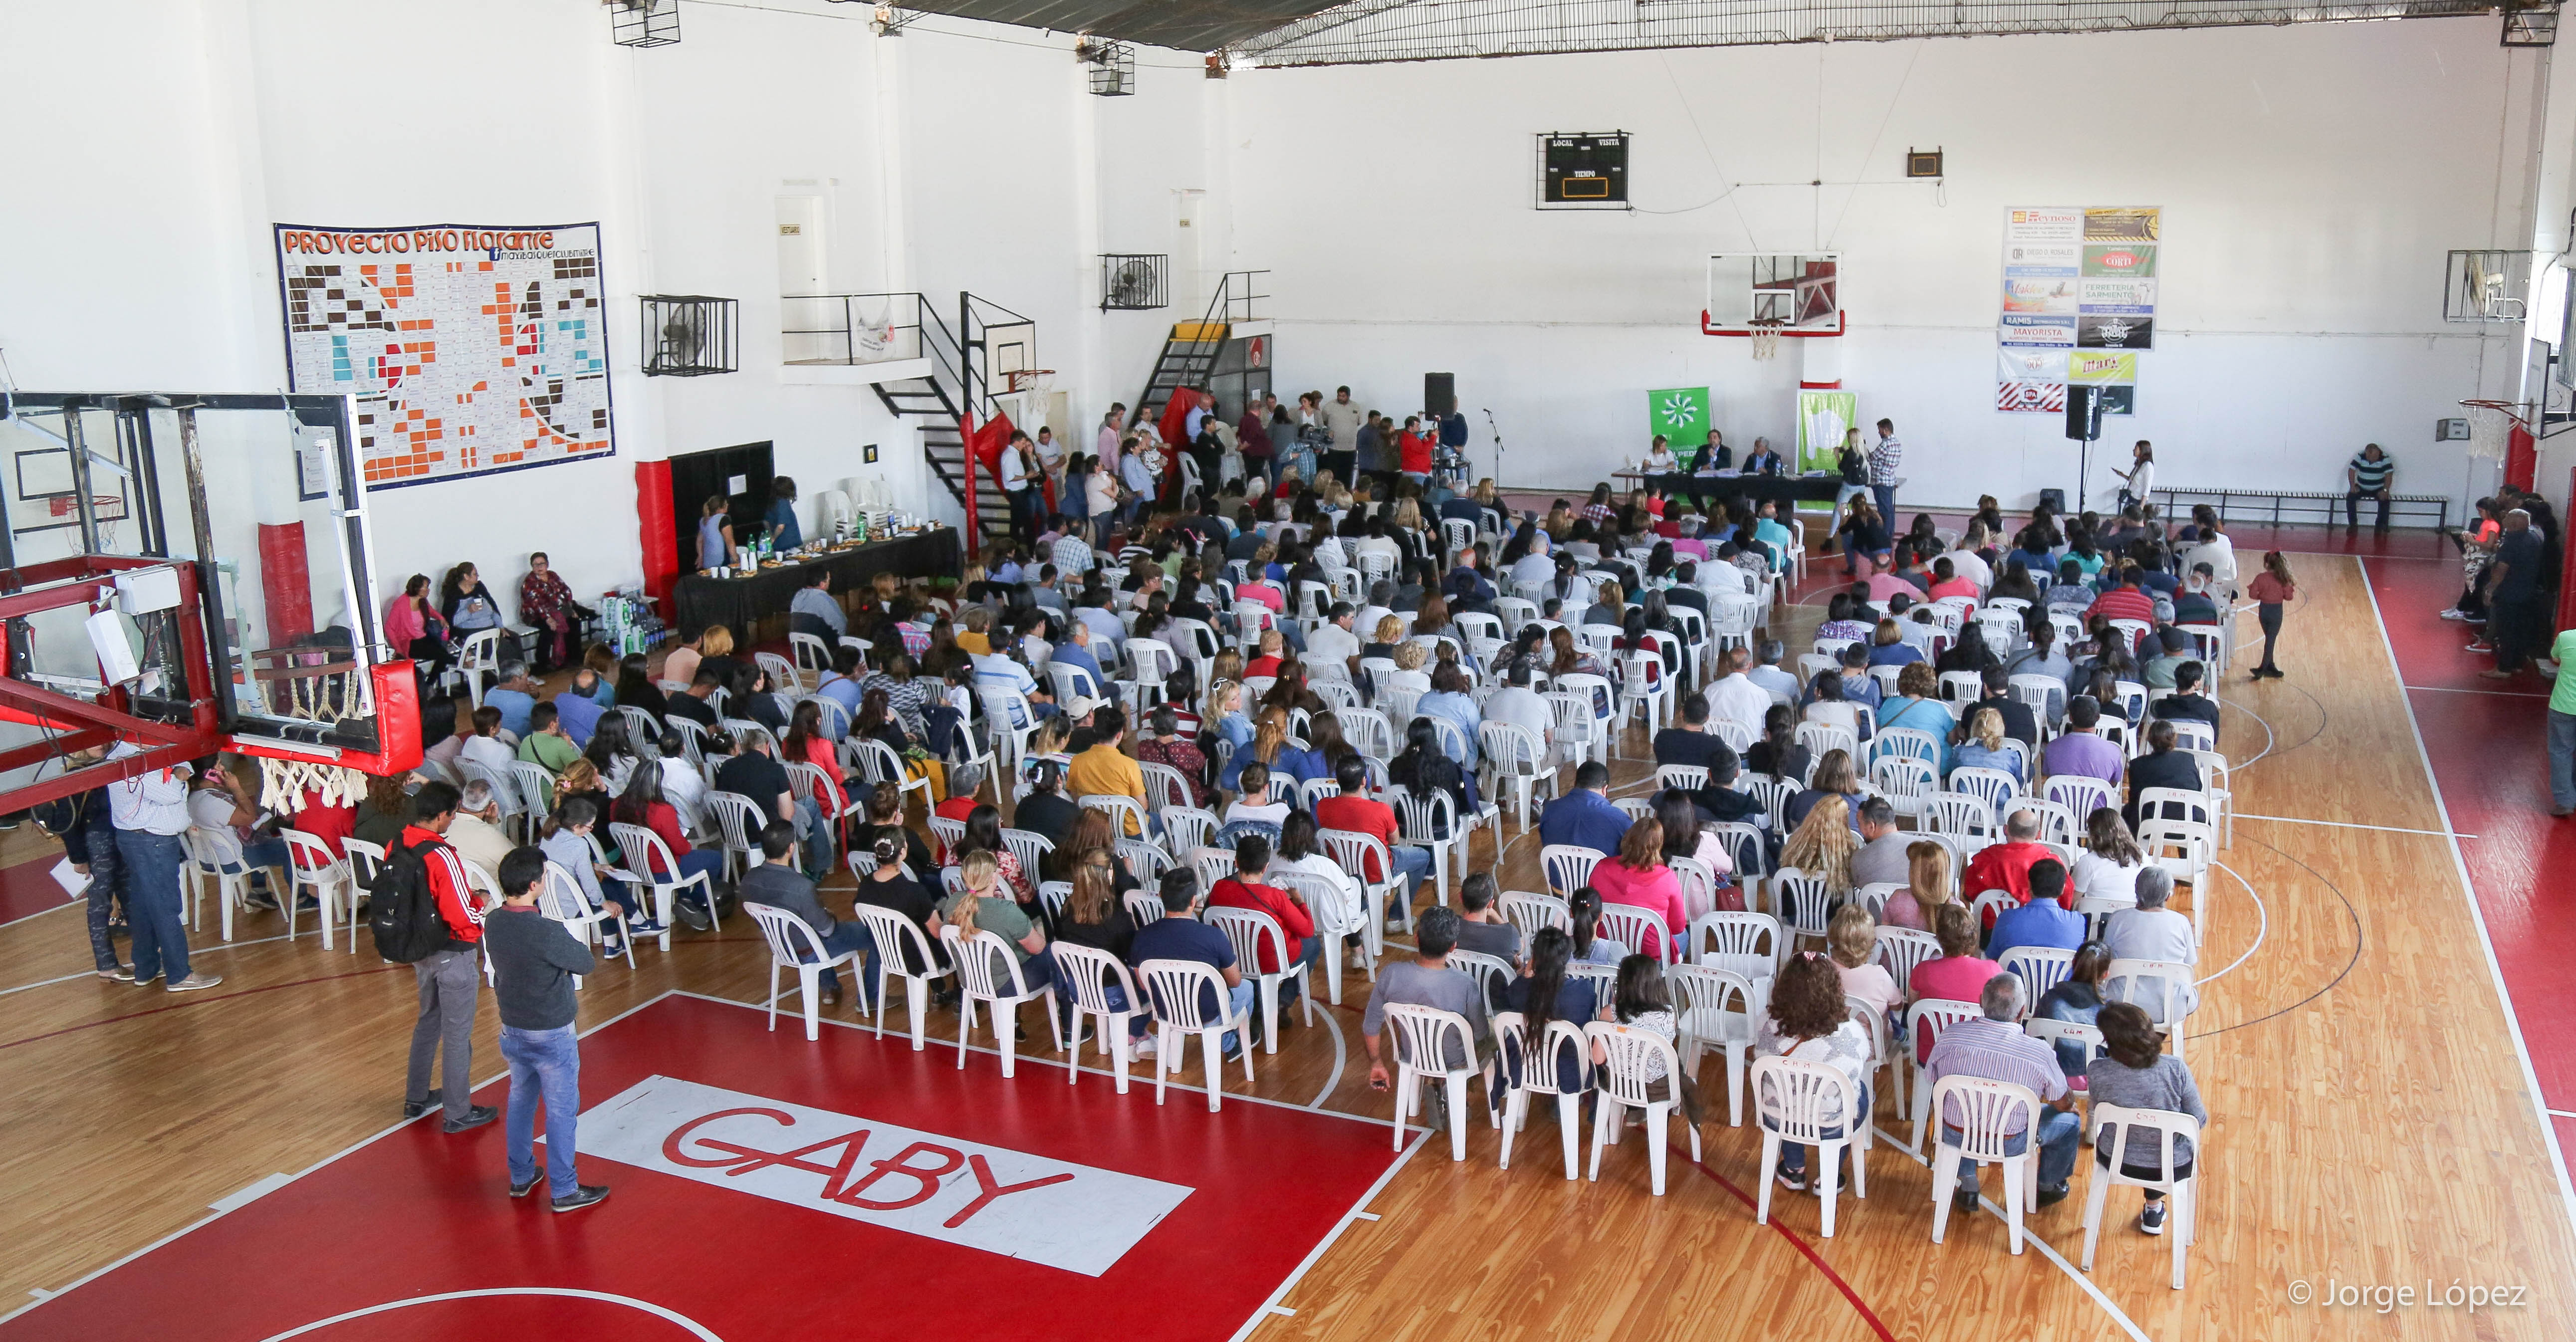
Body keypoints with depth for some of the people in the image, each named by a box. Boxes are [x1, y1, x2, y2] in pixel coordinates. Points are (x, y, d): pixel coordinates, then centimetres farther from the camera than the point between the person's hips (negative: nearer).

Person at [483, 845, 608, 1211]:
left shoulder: (493, 922, -8)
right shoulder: (548, 933, -30)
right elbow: (586, 963, -14)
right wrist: (573, 944, -1)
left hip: (512, 1033, 7)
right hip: (552, 1037, -7)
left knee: (521, 1102, 23)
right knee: (562, 1113, 7)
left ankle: (520, 1177, 36)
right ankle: (565, 1191, 17)